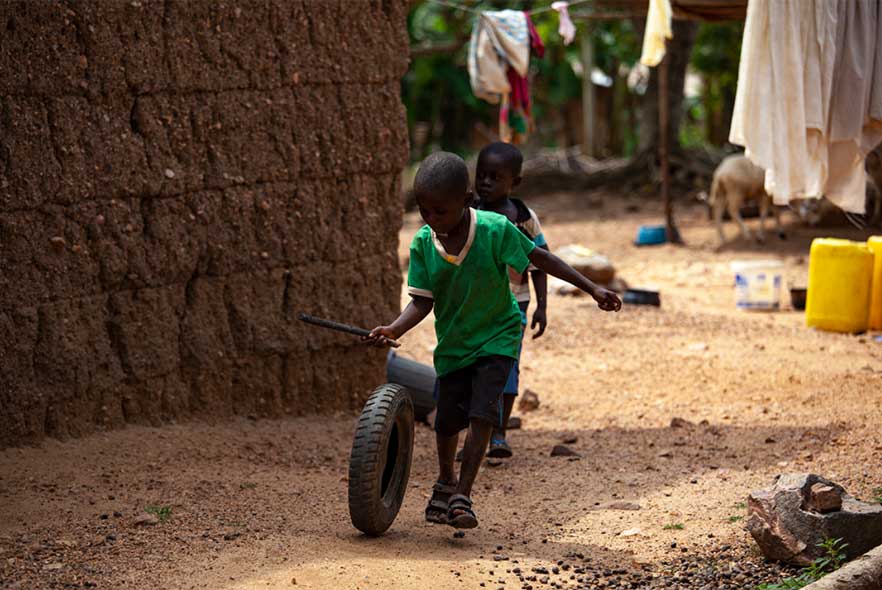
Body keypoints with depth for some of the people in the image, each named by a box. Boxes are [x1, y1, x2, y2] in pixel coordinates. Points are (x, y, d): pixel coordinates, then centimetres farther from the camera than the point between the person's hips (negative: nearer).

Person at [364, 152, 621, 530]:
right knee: (447, 420, 11)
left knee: (481, 413, -18)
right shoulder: (422, 244, -14)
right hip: (452, 343, 3)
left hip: (496, 337, -3)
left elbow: (538, 257, -9)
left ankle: (463, 495, -12)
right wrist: (394, 329, -31)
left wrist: (592, 289, -7)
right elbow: (422, 301, -11)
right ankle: (445, 481, 40)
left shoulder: (495, 230, -22)